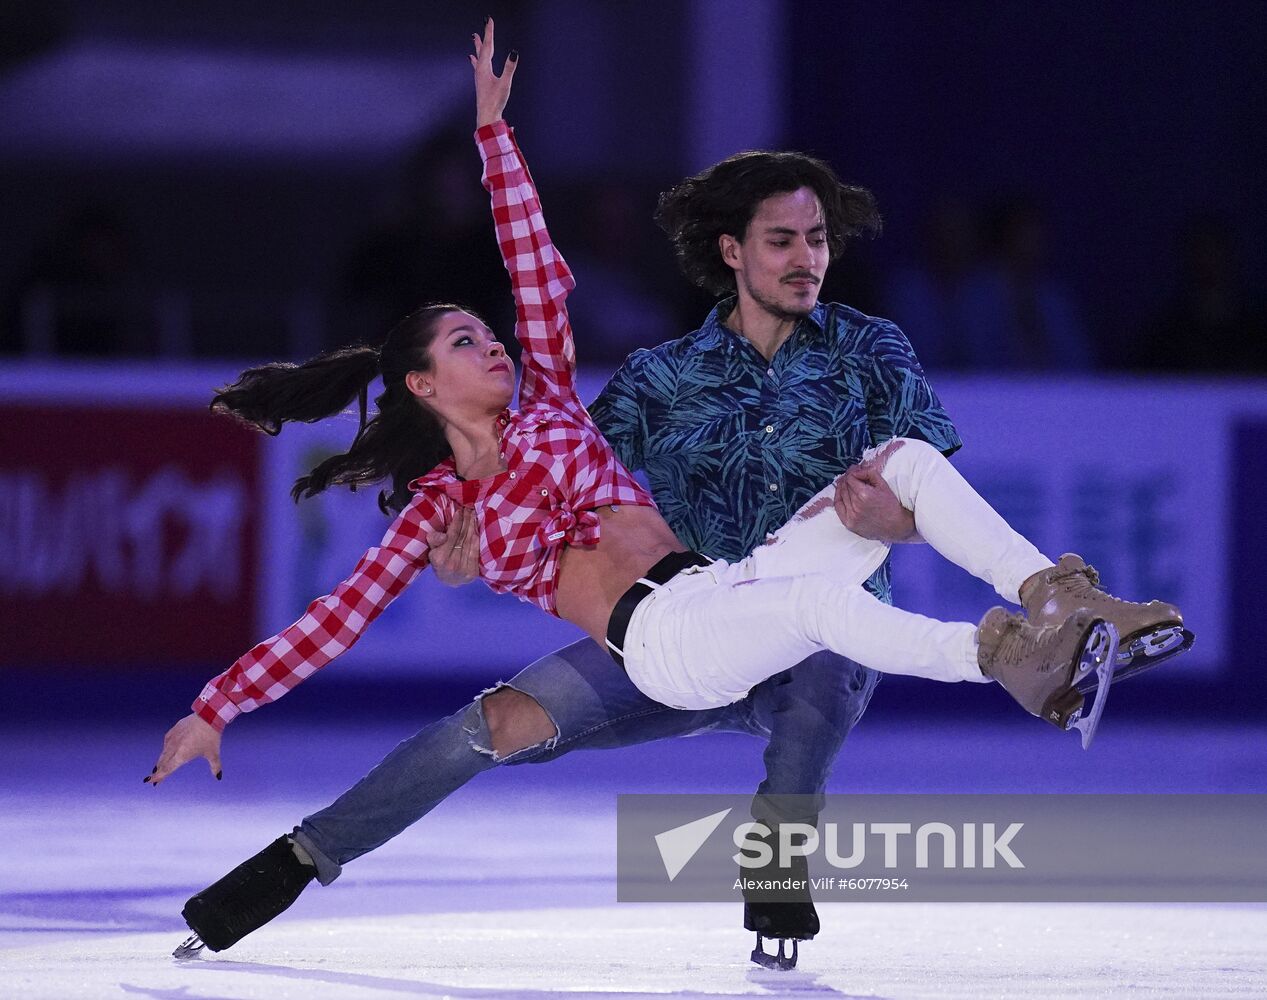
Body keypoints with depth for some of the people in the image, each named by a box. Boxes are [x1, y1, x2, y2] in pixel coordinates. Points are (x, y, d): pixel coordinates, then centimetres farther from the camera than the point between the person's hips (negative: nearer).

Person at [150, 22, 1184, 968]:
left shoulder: (546, 402, 26)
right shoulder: (439, 506, 13)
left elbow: (537, 267, 26)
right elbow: (337, 619, 11)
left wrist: (495, 131, 23)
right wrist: (213, 709, 6)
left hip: (730, 586, 7)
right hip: (663, 637, -7)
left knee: (909, 460, -12)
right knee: (823, 599, -40)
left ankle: (1058, 596, -28)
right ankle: (1003, 656, -55)